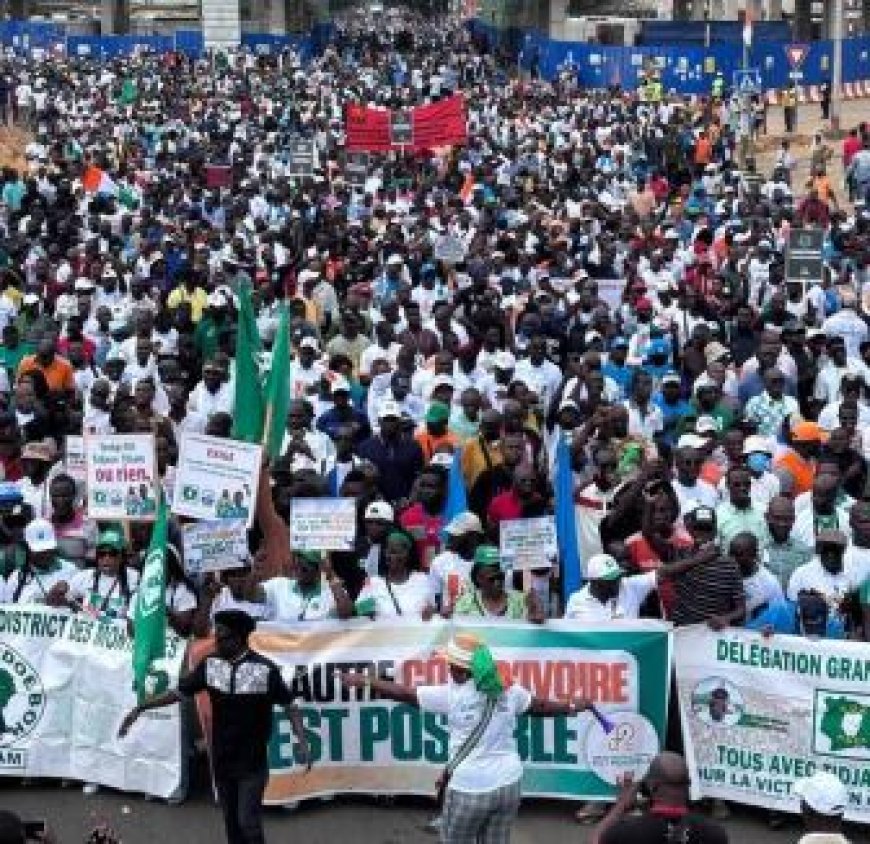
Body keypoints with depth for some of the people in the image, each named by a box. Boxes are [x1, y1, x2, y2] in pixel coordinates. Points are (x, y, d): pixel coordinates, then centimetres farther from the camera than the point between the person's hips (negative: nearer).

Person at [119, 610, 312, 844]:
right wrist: (140, 708, -3)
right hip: (221, 760, 4)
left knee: (248, 822, -7)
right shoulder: (210, 665, -3)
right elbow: (179, 692, 2)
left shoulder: (264, 669, -15)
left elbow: (289, 705, -10)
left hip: (252, 763, -4)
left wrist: (302, 741, -22)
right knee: (231, 822, 13)